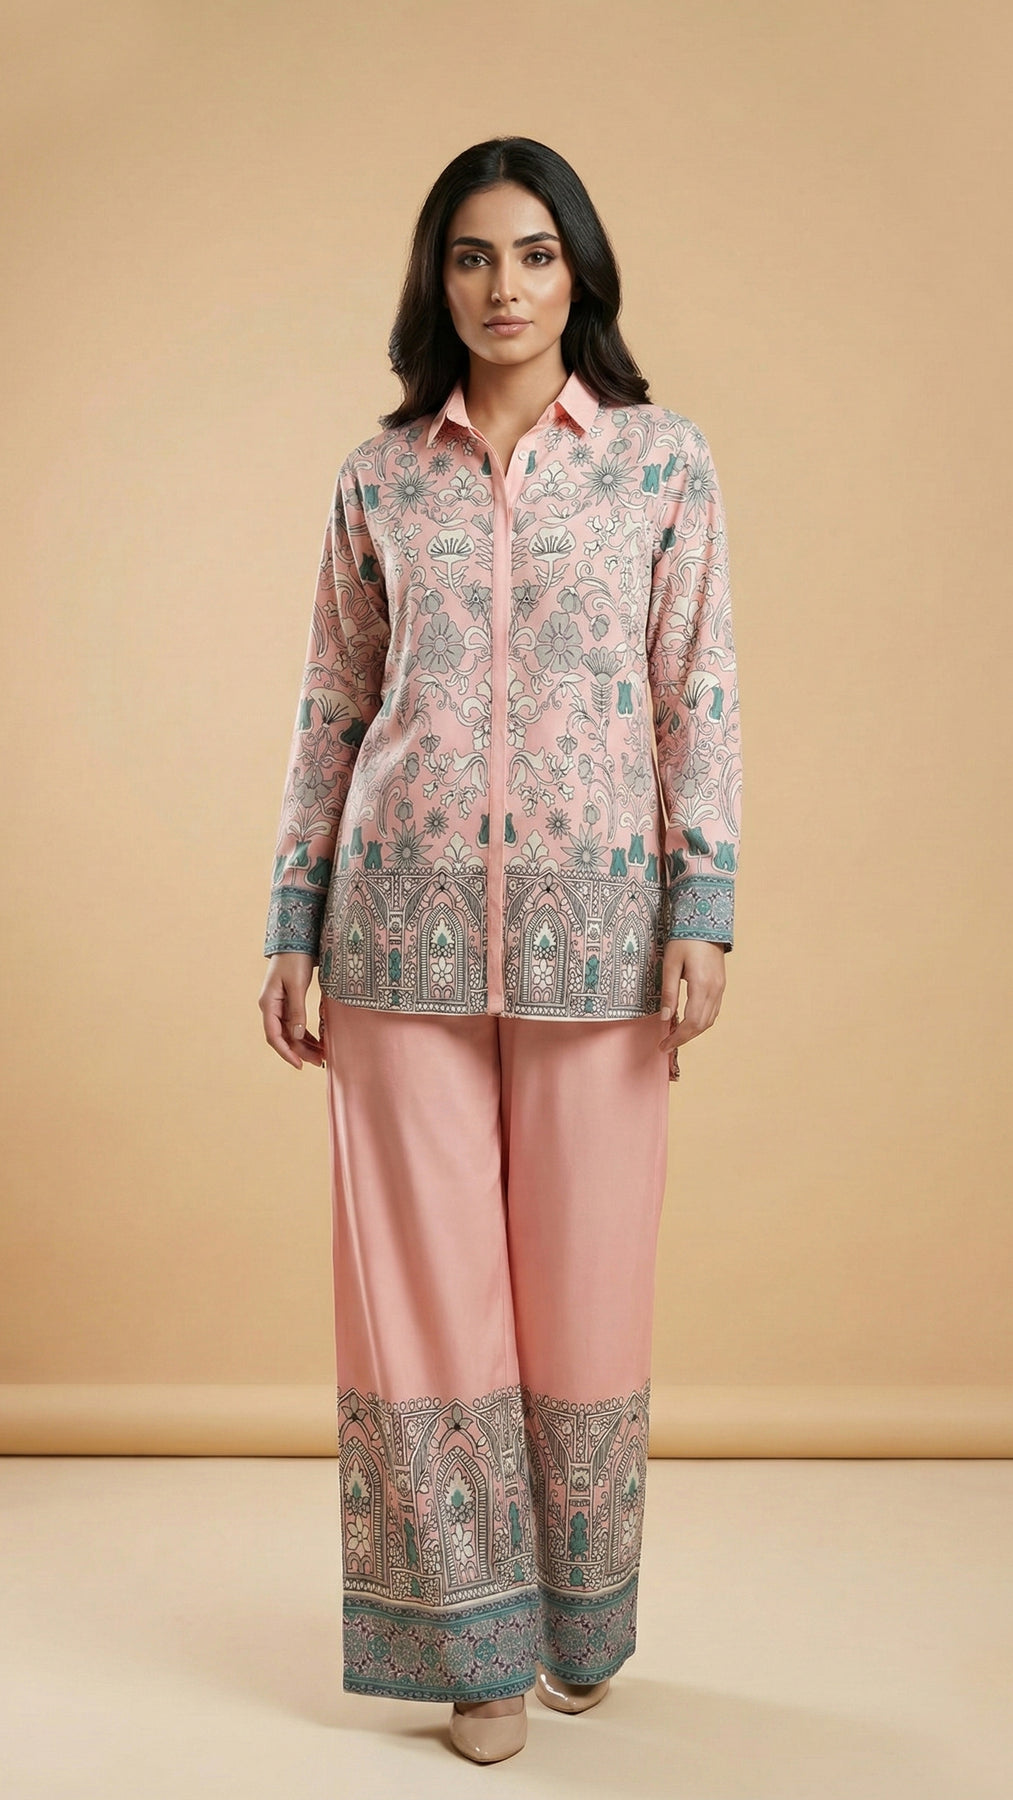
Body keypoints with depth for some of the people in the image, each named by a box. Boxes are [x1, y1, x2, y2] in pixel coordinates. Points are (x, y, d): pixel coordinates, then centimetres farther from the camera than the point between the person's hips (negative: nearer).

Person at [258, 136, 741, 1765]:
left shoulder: (664, 460, 5)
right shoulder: (379, 478, 9)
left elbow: (701, 698, 1)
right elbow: (333, 710, 9)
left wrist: (702, 913, -7)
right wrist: (293, 926, 6)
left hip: (593, 921, -1)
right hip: (405, 920, 2)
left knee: (585, 1282, 6)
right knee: (422, 1281, 4)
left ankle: (581, 1622, 27)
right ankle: (479, 1642, 19)